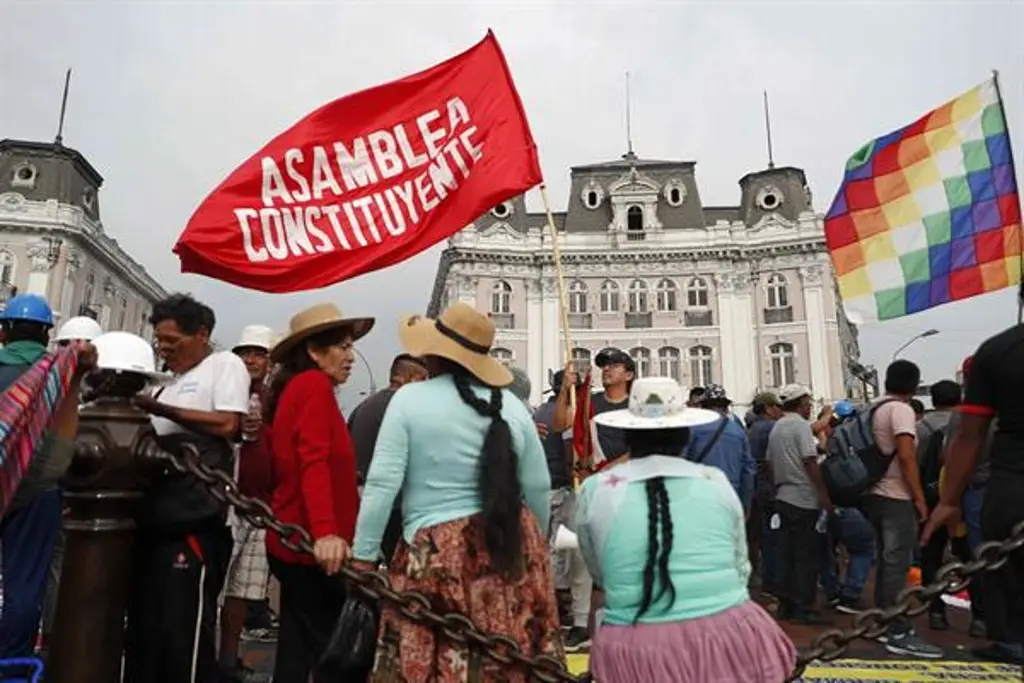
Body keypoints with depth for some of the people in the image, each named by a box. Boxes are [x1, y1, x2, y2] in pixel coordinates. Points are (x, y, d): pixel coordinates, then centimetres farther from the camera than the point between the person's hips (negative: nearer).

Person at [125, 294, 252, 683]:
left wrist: (160, 409, -9)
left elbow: (228, 425, -13)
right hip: (154, 518, 8)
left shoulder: (225, 364, 0)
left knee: (184, 630, -1)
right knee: (142, 626, 17)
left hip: (193, 519, -8)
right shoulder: (171, 383, 22)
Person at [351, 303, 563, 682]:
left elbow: (382, 484, -8)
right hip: (510, 547, 4)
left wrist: (363, 556, 0)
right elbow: (538, 487, 9)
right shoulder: (512, 405, 5)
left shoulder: (409, 399, -5)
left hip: (438, 553, -4)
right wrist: (533, 545, 23)